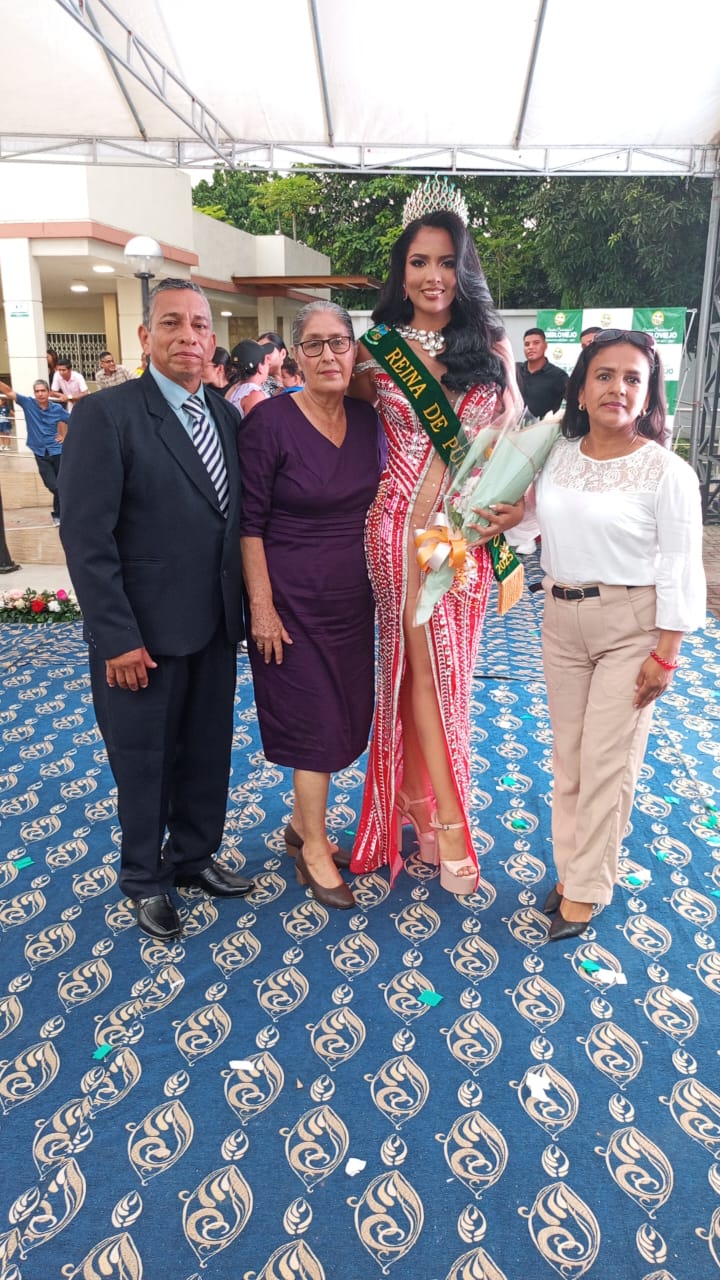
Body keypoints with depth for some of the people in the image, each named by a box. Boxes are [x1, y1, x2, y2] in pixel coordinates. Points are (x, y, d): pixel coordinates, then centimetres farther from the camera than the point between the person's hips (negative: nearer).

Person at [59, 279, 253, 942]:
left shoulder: (226, 416, 7)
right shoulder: (106, 415, -13)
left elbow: (232, 519, 10)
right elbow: (87, 538, -16)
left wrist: (244, 608, 5)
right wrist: (117, 638, -18)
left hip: (216, 629, 6)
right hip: (144, 635, -6)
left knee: (208, 752, 18)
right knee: (144, 762, 12)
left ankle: (195, 854, 41)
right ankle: (146, 879, 34)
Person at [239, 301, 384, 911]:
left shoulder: (367, 418, 3)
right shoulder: (270, 421, -13)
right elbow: (249, 523, -13)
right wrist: (262, 606, -16)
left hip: (354, 597, 6)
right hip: (296, 600, -6)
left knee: (349, 714, 13)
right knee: (316, 718, 2)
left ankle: (303, 822, 34)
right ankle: (314, 849, 21)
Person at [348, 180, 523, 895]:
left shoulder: (491, 347, 7)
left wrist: (519, 499, -9)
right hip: (405, 520, -2)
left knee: (449, 664, 10)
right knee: (426, 662, -2)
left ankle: (417, 796, 28)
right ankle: (448, 817, 8)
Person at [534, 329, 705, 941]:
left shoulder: (667, 471, -12)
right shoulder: (557, 454, 2)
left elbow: (681, 570, -10)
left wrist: (665, 653, -13)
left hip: (631, 623, -5)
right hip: (562, 616, 5)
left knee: (607, 758, 1)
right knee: (568, 752, 12)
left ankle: (584, 889, 16)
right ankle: (570, 866, 29)